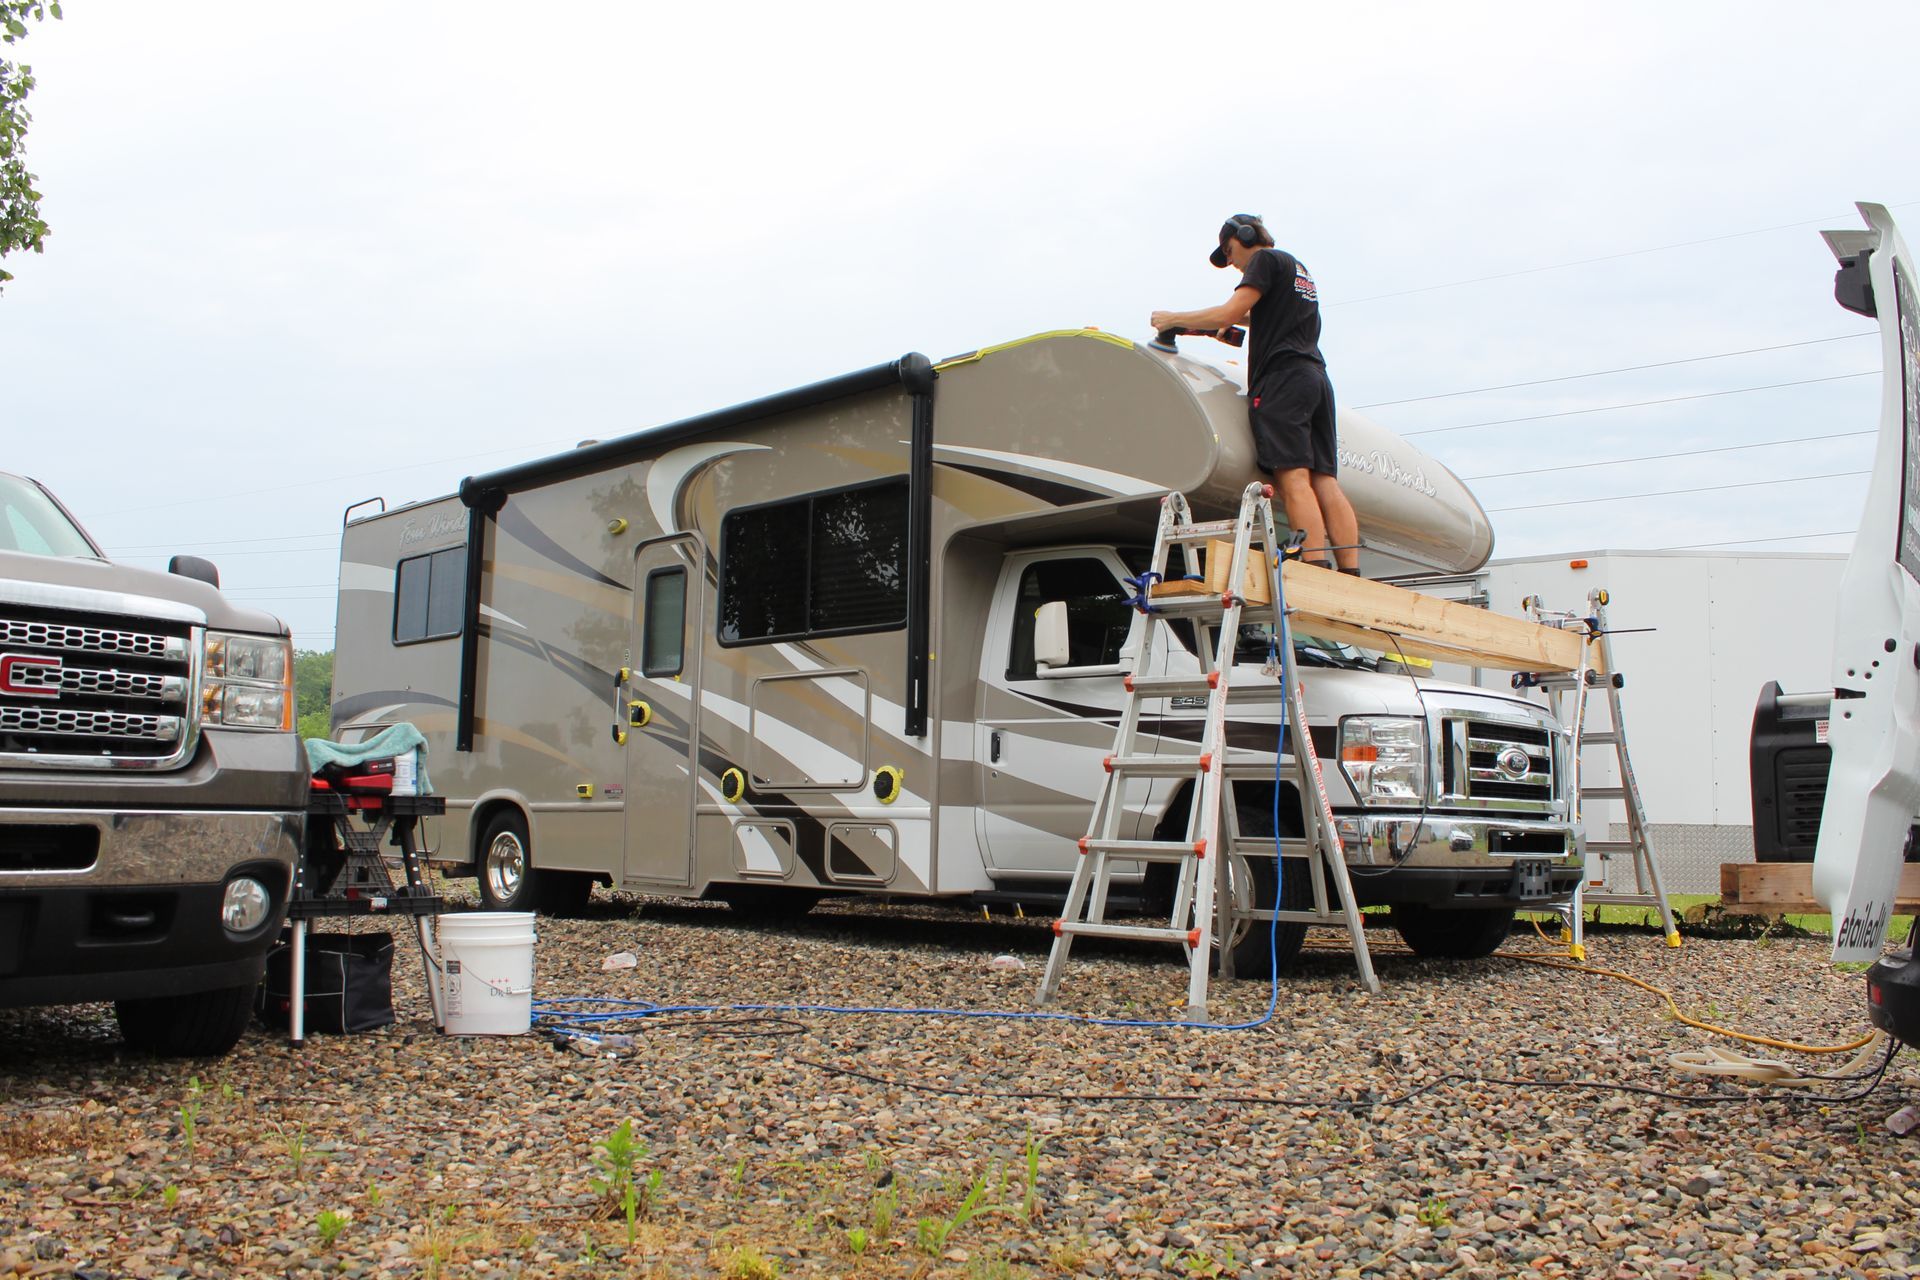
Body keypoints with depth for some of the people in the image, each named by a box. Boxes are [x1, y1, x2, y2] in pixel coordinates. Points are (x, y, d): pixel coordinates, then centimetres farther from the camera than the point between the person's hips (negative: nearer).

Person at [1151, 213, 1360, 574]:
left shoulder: (1266, 260, 3)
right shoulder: (1300, 269, 29)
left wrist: (1173, 319, 3)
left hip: (1282, 376, -8)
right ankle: (1352, 578, -9)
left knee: (1294, 478, -16)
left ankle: (1317, 574, -26)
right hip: (1315, 377, 8)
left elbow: (1228, 313, -8)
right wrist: (1243, 320, 40)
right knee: (1325, 482, 0)